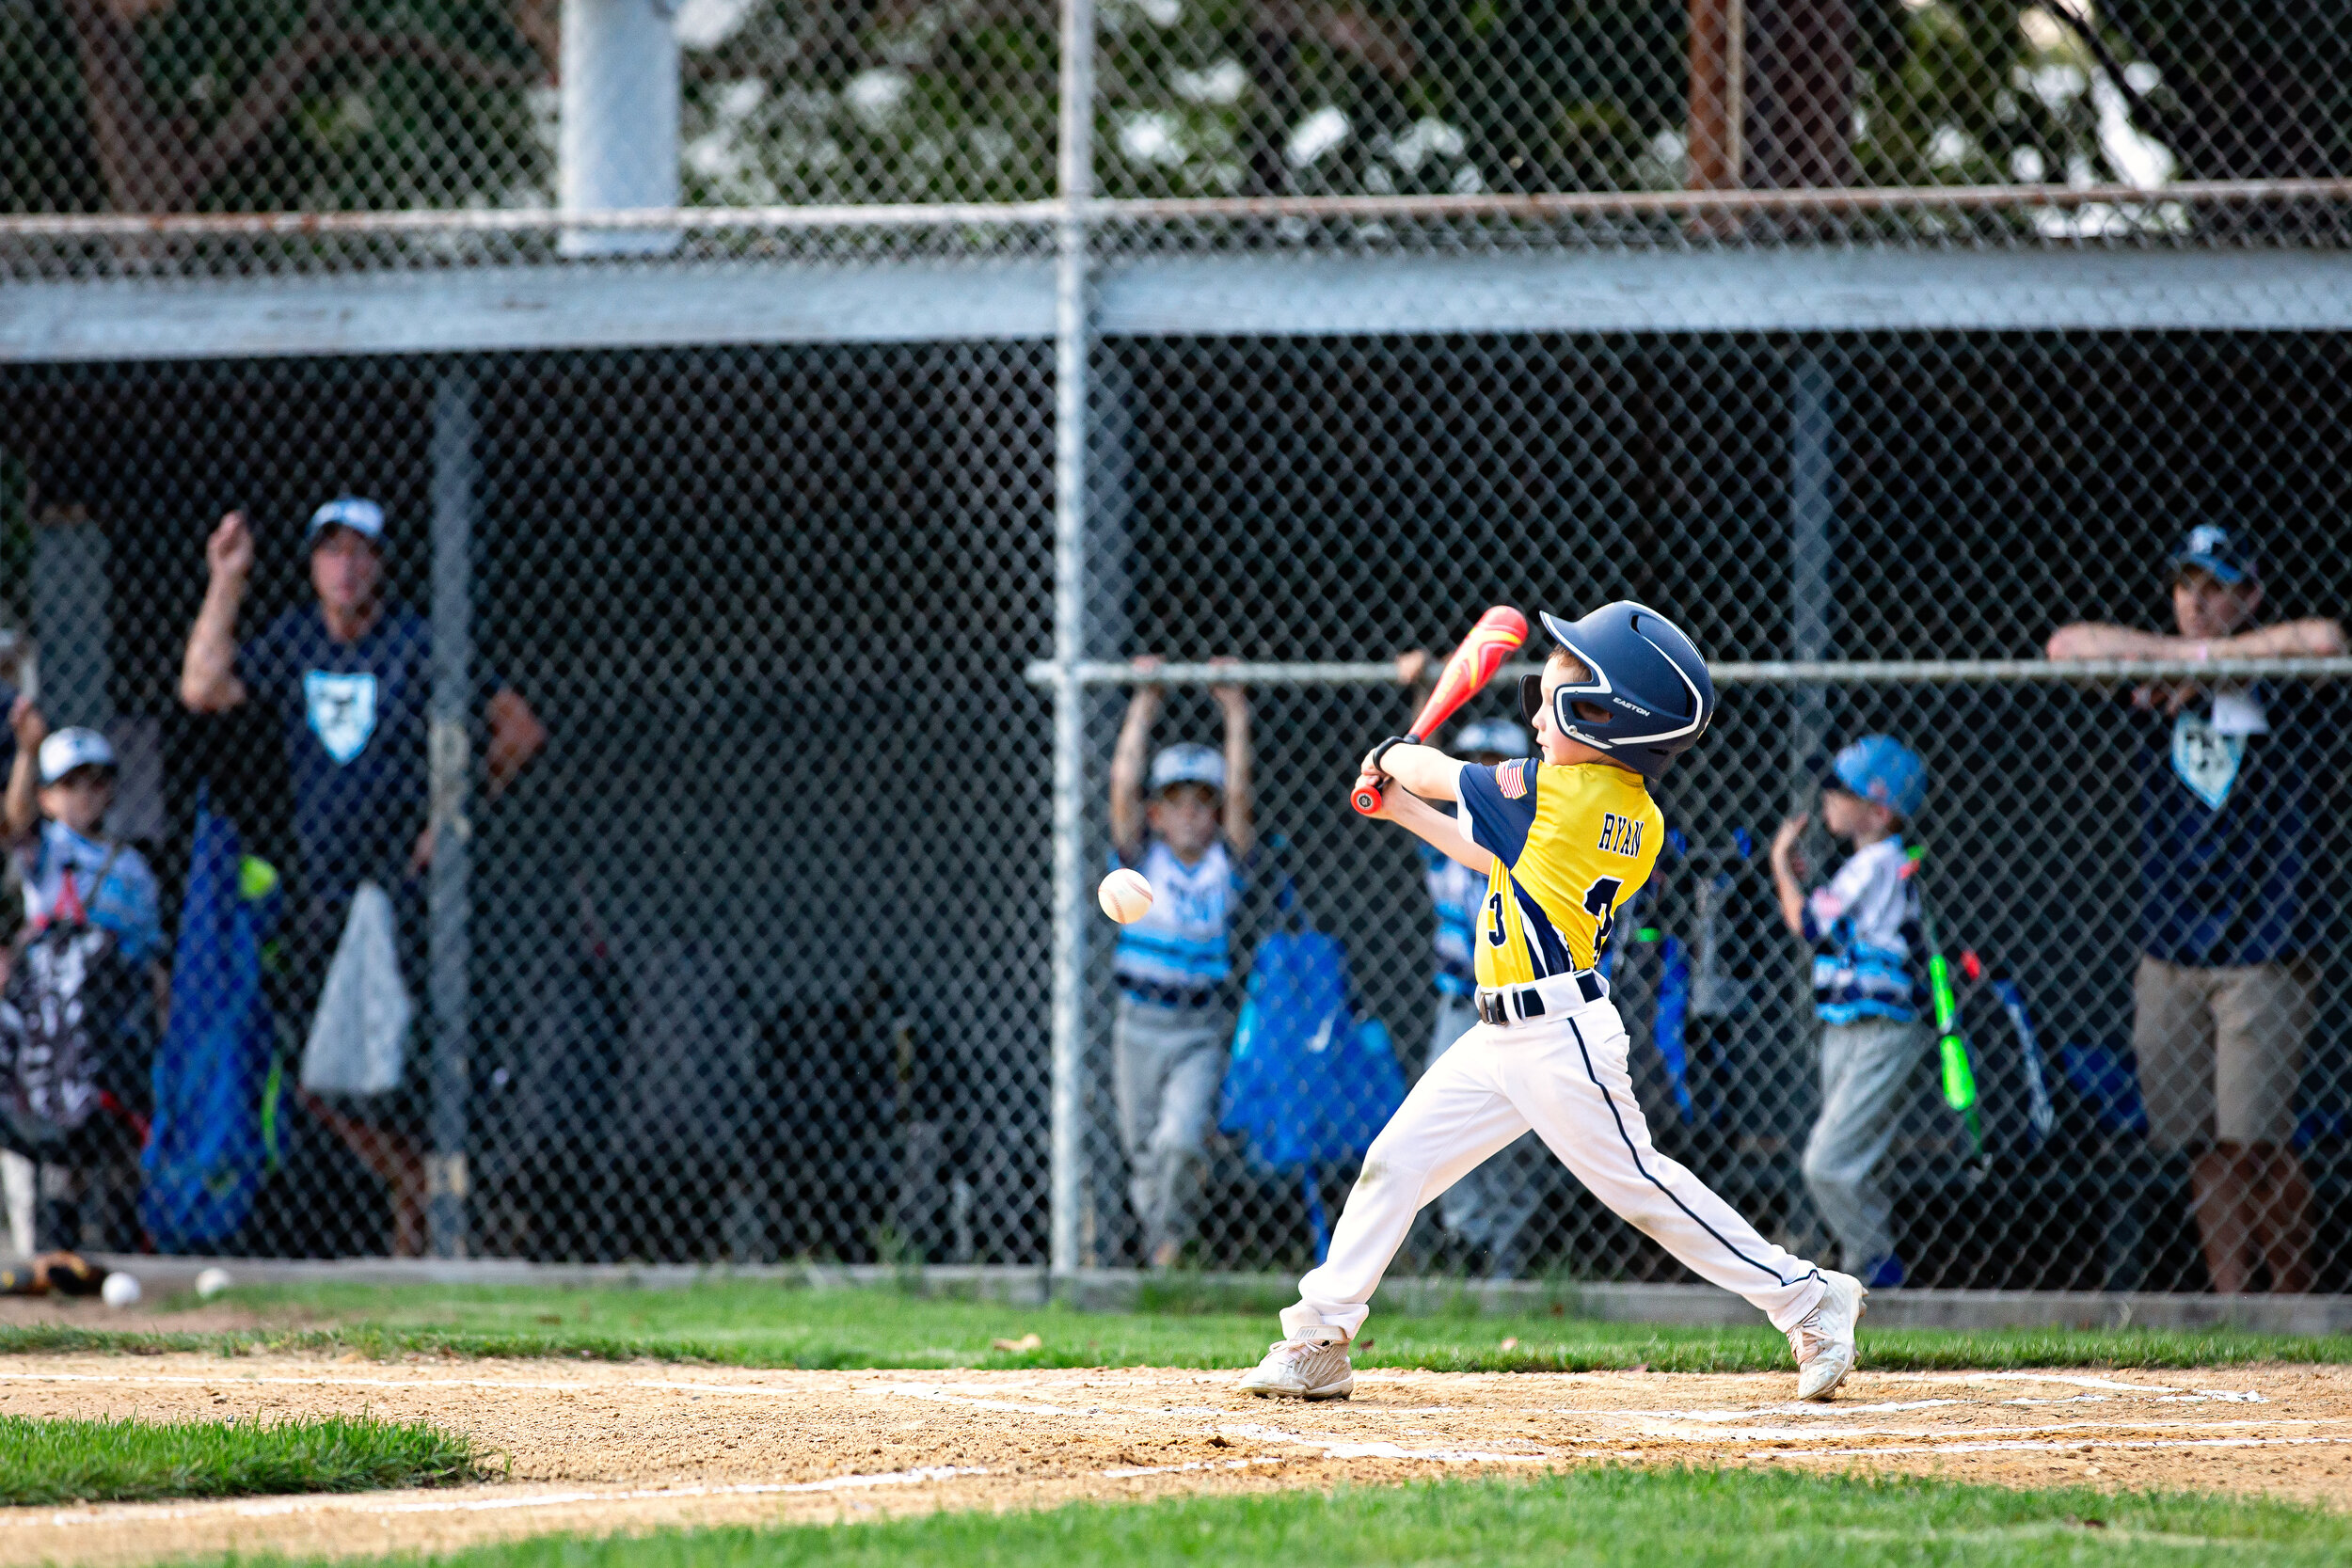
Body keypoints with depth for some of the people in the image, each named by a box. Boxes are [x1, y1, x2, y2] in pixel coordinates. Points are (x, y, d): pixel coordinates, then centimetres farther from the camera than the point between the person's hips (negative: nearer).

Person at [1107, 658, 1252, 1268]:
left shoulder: (1225, 864, 3)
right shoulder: (1141, 860, 2)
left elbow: (1239, 795, -7)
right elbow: (1124, 784, -6)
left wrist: (1236, 716, -9)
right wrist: (1143, 708, -8)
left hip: (1203, 1030, -1)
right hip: (1141, 1023, 1)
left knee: (1182, 1139, -18)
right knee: (1144, 1150, 6)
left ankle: (1171, 1248, -5)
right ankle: (1158, 1248, 19)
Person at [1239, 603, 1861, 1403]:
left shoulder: (1558, 791, -18)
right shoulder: (1637, 820, 9)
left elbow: (1435, 772, -4)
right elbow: (1507, 859, 22)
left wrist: (1392, 762, 18)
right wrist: (1404, 811, 25)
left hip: (1561, 1036, -10)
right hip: (1504, 1039, 10)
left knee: (1638, 1184, -4)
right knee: (1396, 1161, 8)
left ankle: (1808, 1299, 5)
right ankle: (1319, 1343, 11)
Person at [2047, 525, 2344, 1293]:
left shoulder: (2282, 685, 1)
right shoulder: (2158, 683, 12)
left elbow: (2324, 640, -20)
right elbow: (2069, 645, 0)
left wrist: (2209, 656, -10)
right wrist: (2178, 654, -8)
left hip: (2263, 948, -4)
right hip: (2170, 951, 4)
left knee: (2253, 1137, -12)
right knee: (2204, 1145, 0)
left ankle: (2297, 1296, 0)